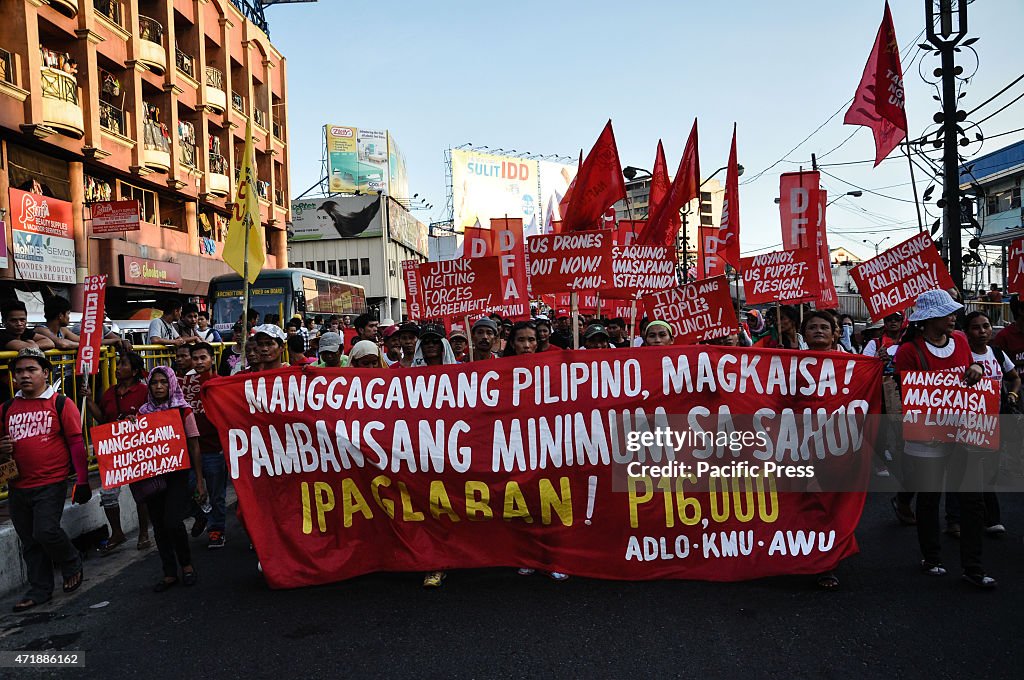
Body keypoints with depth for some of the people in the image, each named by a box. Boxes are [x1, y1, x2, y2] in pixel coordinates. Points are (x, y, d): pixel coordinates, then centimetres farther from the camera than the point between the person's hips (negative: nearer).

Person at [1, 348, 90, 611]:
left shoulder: (61, 404, -4)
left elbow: (77, 442, -5)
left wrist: (82, 481, -9)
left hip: (51, 484, -5)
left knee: (46, 531, -16)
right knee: (29, 542, 12)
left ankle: (72, 565, 13)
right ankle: (40, 589, 26)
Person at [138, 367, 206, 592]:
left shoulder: (183, 411, -2)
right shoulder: (143, 412, 7)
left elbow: (194, 448, -1)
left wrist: (200, 481, -4)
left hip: (177, 474, -4)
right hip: (152, 476, 4)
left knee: (173, 522, -12)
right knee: (159, 525, 7)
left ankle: (186, 564, 13)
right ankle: (169, 573, 20)